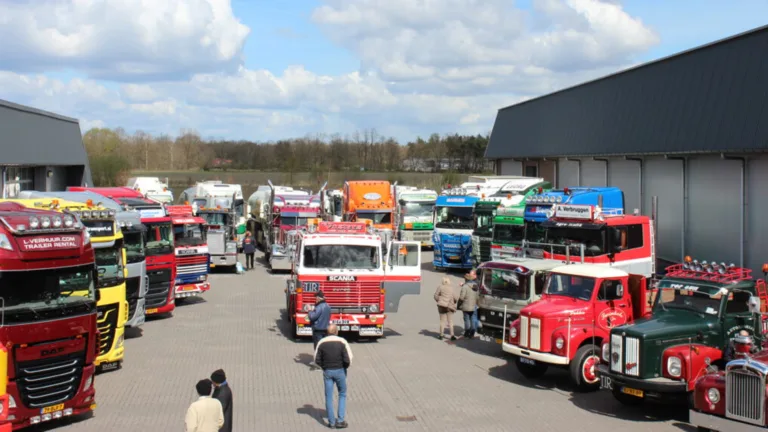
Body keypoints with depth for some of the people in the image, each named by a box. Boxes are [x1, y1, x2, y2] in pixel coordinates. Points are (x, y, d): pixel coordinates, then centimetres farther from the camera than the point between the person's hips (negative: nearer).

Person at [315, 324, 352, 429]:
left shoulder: (322, 343, -2)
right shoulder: (342, 342, -9)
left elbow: (317, 360, -1)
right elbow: (348, 359, -14)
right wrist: (345, 367, 5)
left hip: (327, 372, 1)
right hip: (340, 371, -1)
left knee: (329, 397, 8)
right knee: (342, 395, 14)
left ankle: (332, 422, 10)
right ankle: (340, 420, 8)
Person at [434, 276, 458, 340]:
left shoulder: (440, 287, -7)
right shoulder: (451, 288, -2)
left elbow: (436, 295, -5)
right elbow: (455, 298, -3)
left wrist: (438, 300, 13)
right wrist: (453, 303, 16)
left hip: (442, 306, -1)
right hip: (450, 306, 1)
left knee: (442, 320, 8)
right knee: (450, 321, 7)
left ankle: (441, 335, 11)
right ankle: (452, 334, -3)